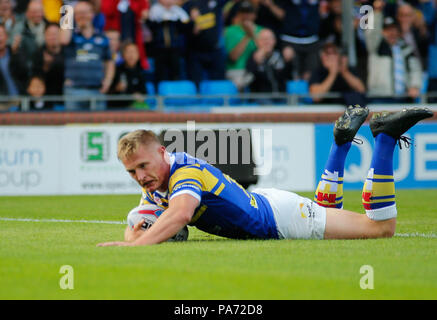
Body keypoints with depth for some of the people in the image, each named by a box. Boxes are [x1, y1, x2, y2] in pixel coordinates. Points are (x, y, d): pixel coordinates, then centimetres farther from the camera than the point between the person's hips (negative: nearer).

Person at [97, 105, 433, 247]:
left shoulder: (185, 173, -34)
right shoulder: (155, 181, -7)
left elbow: (179, 214, -54)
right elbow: (138, 224, 2)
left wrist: (134, 245, -65)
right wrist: (133, 234, -23)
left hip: (280, 215, -9)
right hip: (260, 201, 9)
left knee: (382, 227, -2)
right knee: (326, 211, 38)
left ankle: (384, 135, 4)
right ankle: (342, 140, 38)